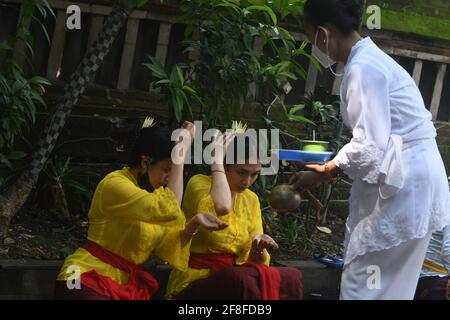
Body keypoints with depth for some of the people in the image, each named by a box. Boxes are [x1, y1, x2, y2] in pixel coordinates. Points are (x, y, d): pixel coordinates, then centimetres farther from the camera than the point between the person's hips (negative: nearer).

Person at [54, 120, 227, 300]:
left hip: (126, 286, 8)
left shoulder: (155, 191, 10)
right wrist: (181, 152, -25)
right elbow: (169, 210, -29)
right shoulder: (114, 184, -16)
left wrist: (194, 223, -10)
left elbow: (166, 246, 6)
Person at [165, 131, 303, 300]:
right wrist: (216, 160, -22)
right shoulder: (199, 183, -10)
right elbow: (221, 207, -36)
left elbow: (253, 260, 5)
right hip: (193, 283, -6)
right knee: (243, 280, -36)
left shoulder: (251, 199, 8)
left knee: (291, 278, -21)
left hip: (230, 280, 6)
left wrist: (258, 249, -18)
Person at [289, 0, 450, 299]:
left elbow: (370, 147, -20)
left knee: (364, 284, -5)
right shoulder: (369, 59, 16)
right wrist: (329, 169, 12)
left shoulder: (363, 68, -15)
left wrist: (325, 172, -5)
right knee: (389, 284, 13)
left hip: (404, 183, -10)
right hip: (405, 177, 10)